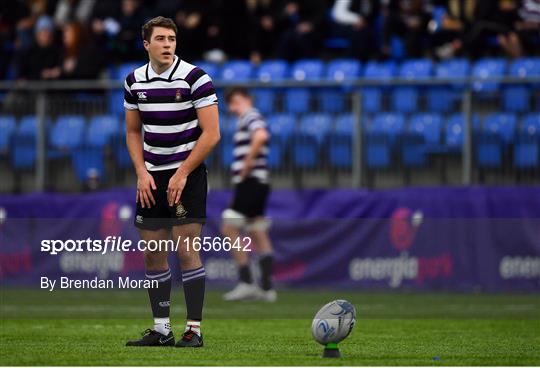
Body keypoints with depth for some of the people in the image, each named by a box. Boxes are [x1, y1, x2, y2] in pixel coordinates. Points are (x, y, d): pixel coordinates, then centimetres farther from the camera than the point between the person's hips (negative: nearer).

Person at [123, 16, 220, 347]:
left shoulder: (195, 78, -11)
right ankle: (161, 329, 14)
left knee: (187, 251, -8)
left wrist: (182, 174, -14)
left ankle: (194, 329, -3)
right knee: (152, 254, 5)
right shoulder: (135, 81, 4)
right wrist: (142, 173, 1)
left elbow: (211, 133, -13)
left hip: (188, 175, -5)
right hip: (151, 178, 5)